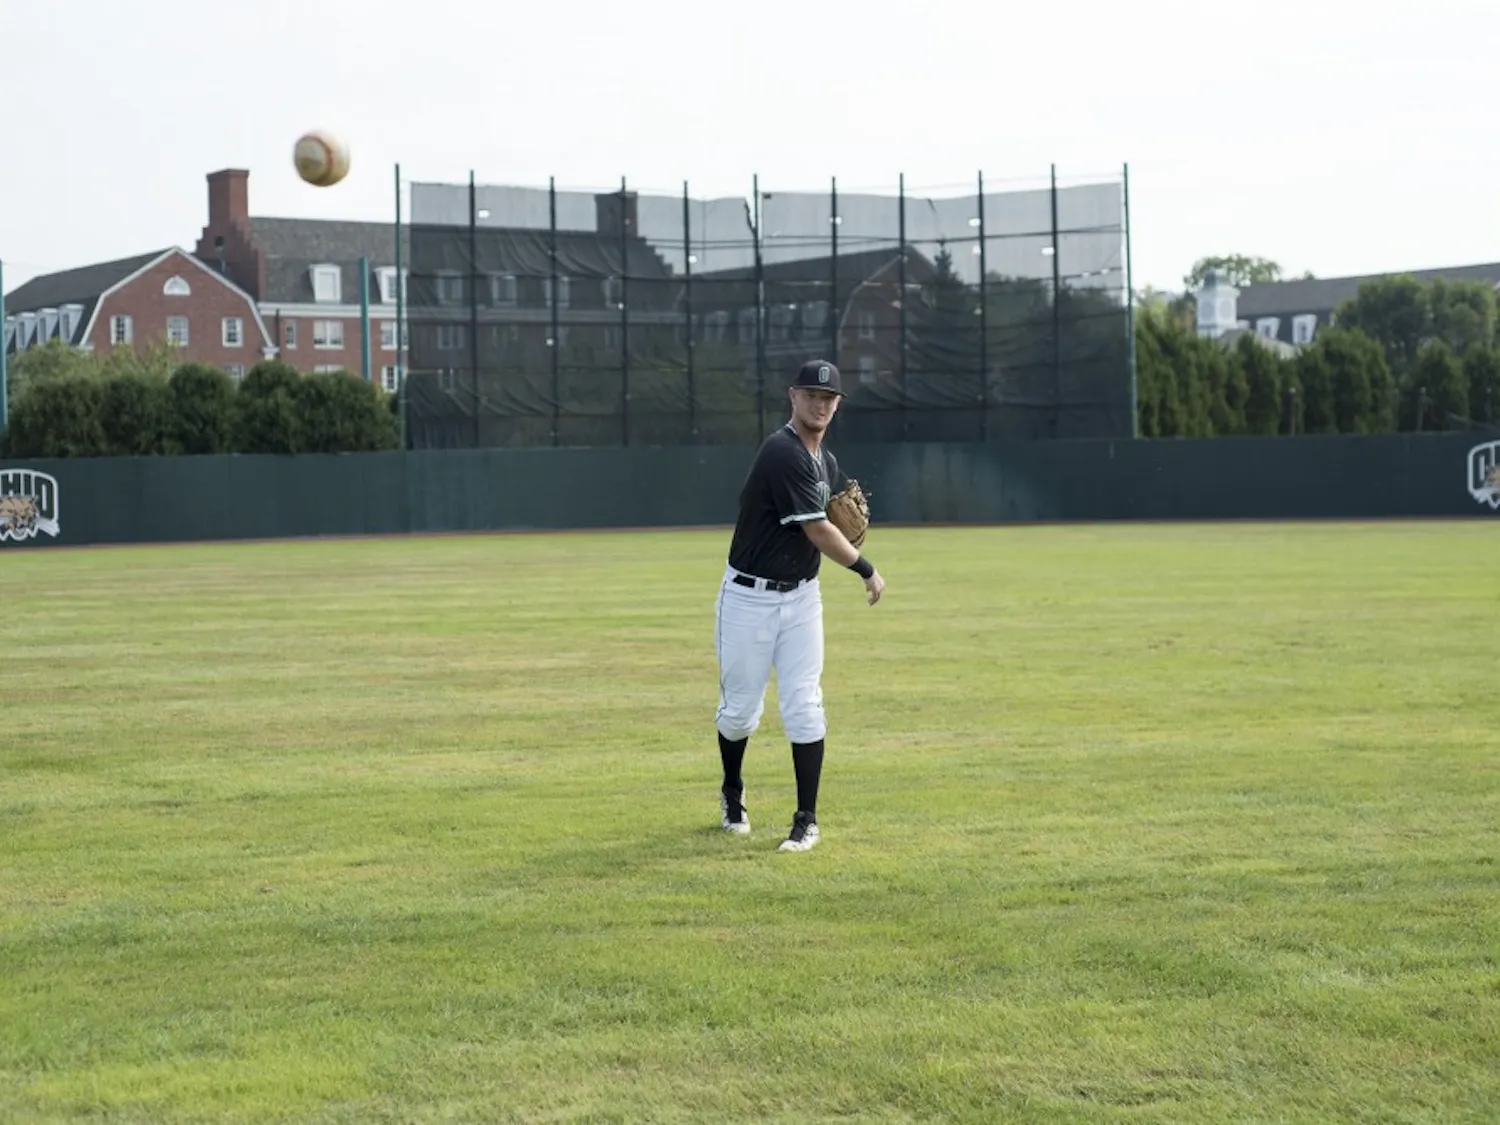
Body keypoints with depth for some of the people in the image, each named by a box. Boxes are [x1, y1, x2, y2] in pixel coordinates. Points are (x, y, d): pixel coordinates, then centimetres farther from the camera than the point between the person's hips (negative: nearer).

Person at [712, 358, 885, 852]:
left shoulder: (825, 460, 7)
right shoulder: (783, 454, -20)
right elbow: (818, 532, -21)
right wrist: (867, 570, -9)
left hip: (801, 598, 6)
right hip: (749, 599, -6)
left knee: (804, 706, -3)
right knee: (740, 708, 6)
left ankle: (807, 820, 2)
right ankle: (732, 793, 33)